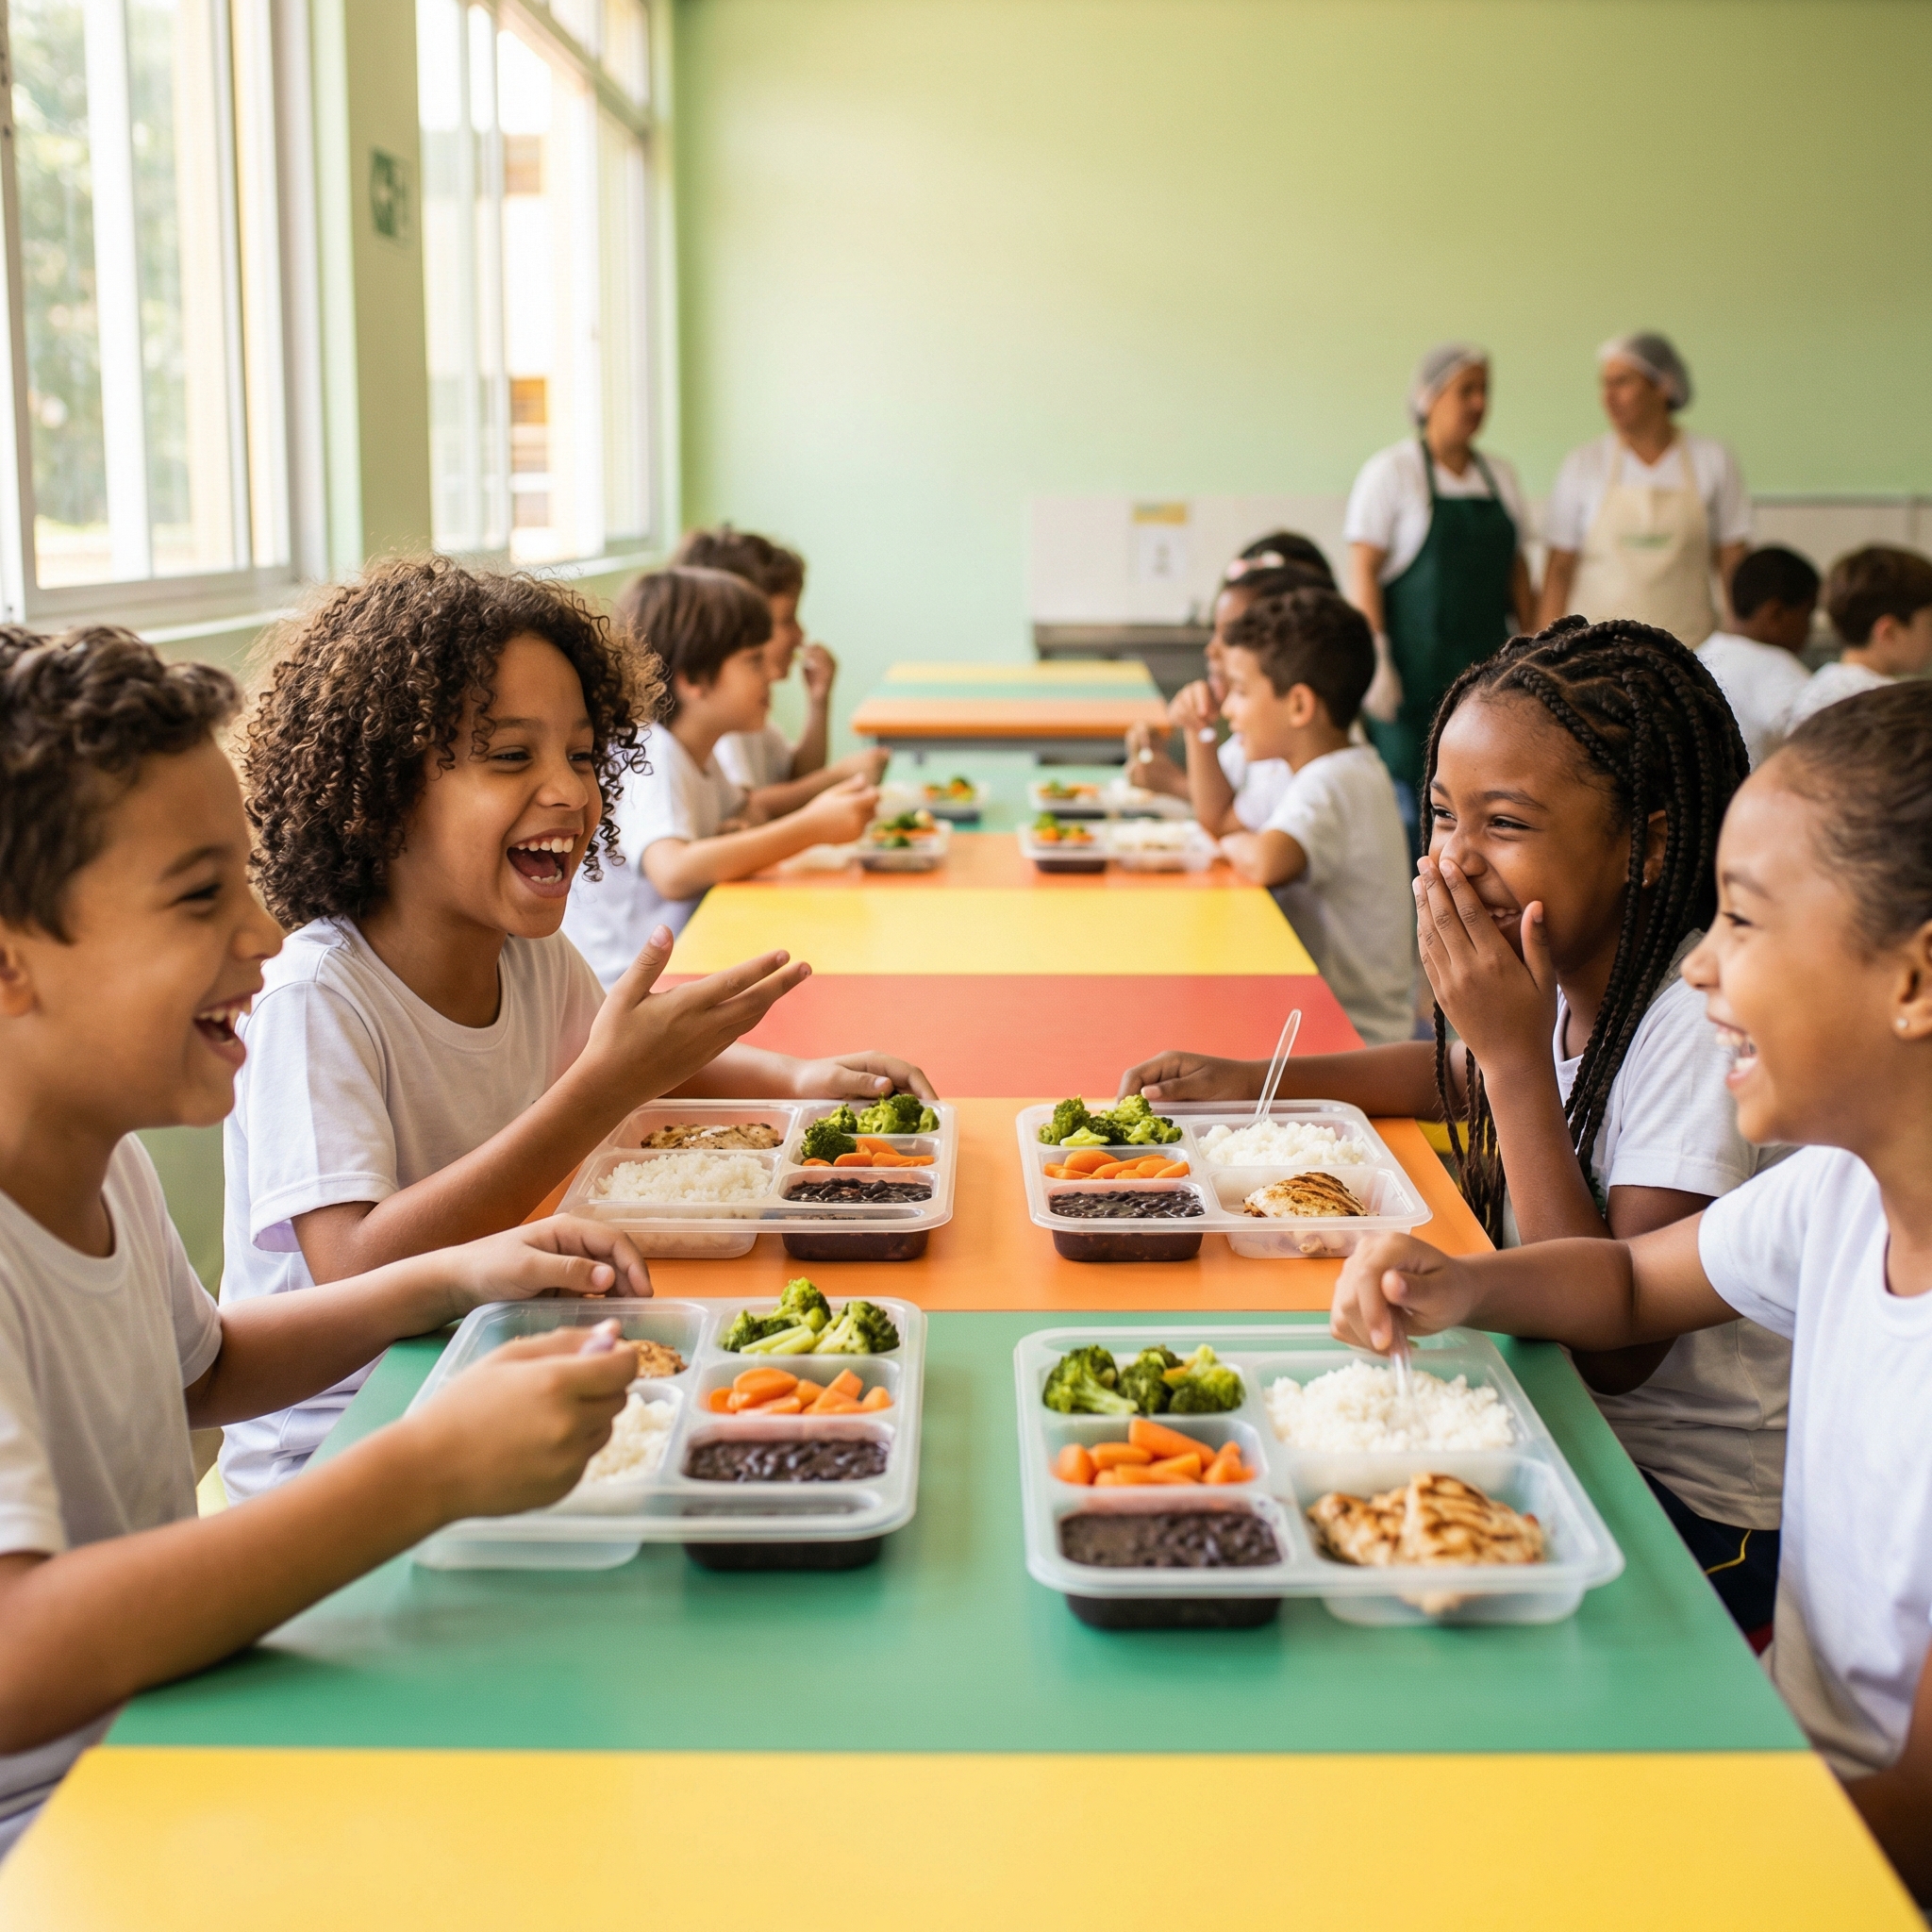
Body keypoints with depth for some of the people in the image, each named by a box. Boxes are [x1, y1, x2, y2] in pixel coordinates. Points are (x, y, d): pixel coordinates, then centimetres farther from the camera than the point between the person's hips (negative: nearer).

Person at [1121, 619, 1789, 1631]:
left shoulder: (1707, 1027, -27)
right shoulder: (1576, 972, -4)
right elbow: (1468, 1077, 21)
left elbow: (1615, 1352, -29)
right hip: (1572, 1431, 7)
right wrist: (1252, 1078, 7)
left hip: (1706, 1512, -7)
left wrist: (1518, 1060, -30)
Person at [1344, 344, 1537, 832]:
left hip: (1484, 664, 5)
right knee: (1408, 799, -6)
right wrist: (1375, 660, -16)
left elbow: (1515, 568, 18)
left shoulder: (1499, 475, 14)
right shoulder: (1391, 471, -3)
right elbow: (1363, 569, -8)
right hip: (1415, 665, -5)